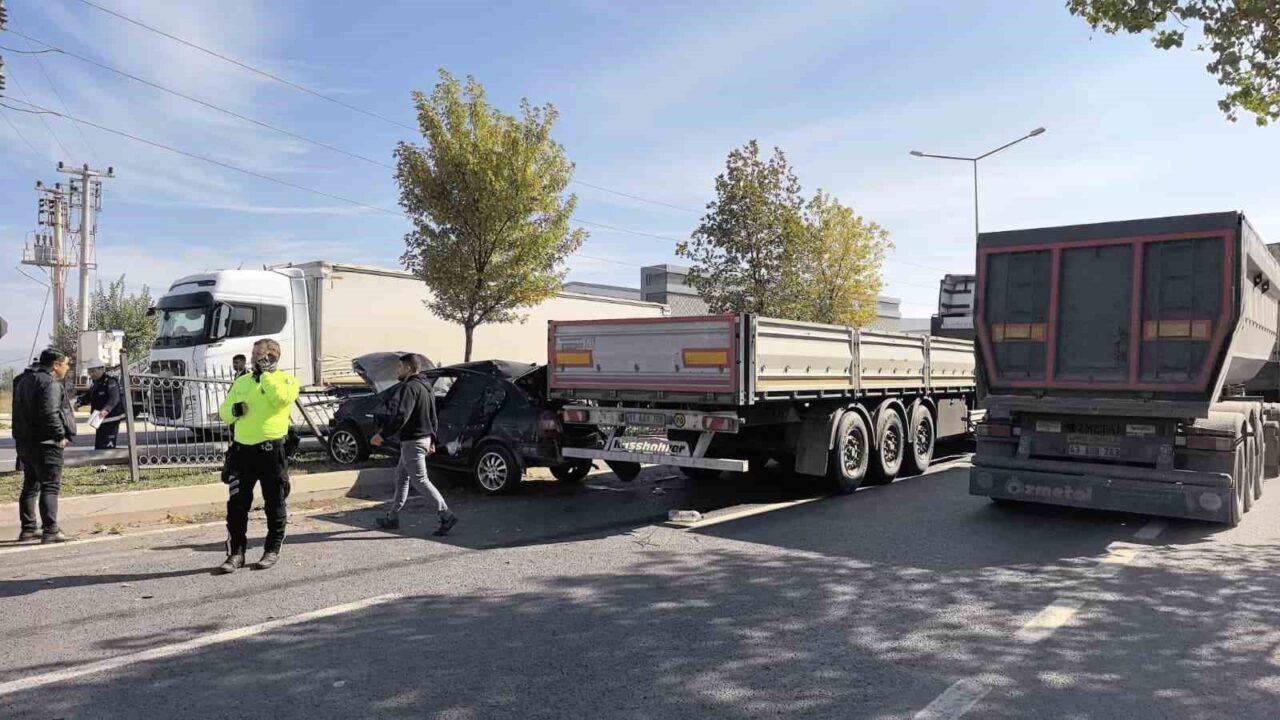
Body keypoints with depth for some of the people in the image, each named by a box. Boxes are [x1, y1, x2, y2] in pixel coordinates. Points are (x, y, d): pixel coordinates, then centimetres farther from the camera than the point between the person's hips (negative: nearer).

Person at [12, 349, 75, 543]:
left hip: (25, 443, 10)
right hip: (45, 444, -10)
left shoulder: (25, 382, 17)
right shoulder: (50, 383, -15)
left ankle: (28, 529, 21)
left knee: (30, 486, 16)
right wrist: (60, 437, -16)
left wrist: (21, 435, 21)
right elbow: (50, 413, -25)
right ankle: (50, 530, -10)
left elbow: (19, 412, 21)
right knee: (50, 486, -7)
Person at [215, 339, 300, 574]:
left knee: (274, 503, 6)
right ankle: (236, 552, 10)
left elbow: (282, 397, -20)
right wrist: (234, 410, -5)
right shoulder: (241, 382, 16)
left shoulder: (286, 379, 3)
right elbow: (223, 413, 18)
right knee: (236, 504, 2)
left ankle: (273, 549, 19)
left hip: (271, 450, -4)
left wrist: (266, 374, -12)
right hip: (242, 450, 4)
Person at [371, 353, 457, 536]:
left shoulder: (410, 387, -19)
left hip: (413, 442, -10)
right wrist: (432, 440, 24)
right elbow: (432, 418, 20)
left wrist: (382, 435, -22)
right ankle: (392, 517, 27)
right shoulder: (426, 387, 14)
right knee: (401, 477, 19)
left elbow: (401, 416, -28)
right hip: (424, 438, 10)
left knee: (420, 480, -6)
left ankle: (446, 516, -9)